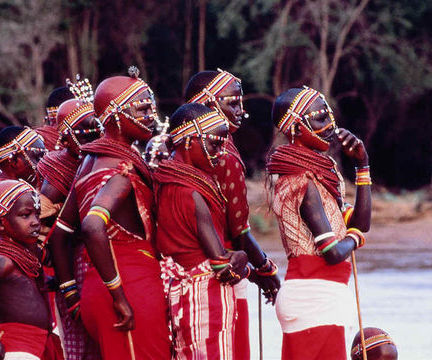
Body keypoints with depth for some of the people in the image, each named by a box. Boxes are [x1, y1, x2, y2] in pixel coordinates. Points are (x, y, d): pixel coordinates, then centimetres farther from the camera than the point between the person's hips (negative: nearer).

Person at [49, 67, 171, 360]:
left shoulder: (90, 162, 16)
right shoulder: (122, 170, -13)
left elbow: (59, 232, 20)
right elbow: (93, 227, -29)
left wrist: (72, 293, 22)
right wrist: (119, 296, -23)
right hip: (134, 294, -9)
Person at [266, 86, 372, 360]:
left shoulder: (318, 171, 16)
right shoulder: (304, 180, -14)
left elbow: (361, 222, 17)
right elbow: (332, 252, -20)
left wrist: (362, 166, 12)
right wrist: (353, 238, 3)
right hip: (316, 295, -10)